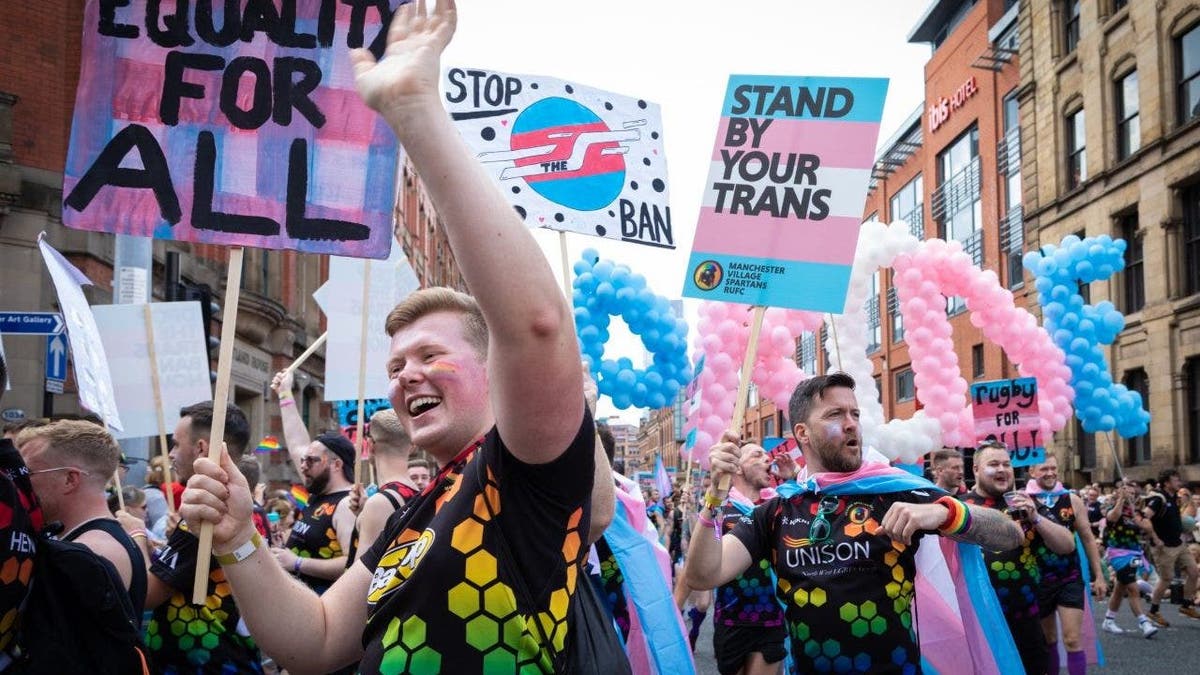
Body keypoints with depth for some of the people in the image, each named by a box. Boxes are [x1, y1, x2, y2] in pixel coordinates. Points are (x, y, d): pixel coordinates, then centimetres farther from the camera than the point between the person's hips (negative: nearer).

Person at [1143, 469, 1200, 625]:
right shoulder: (1158, 499, -19)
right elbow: (1144, 518, -30)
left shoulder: (1175, 497, 9)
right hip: (1165, 547, -9)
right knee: (1166, 579, -3)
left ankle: (1186, 606, 23)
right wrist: (1155, 538, -25)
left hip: (1178, 544, 9)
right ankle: (1153, 612, 12)